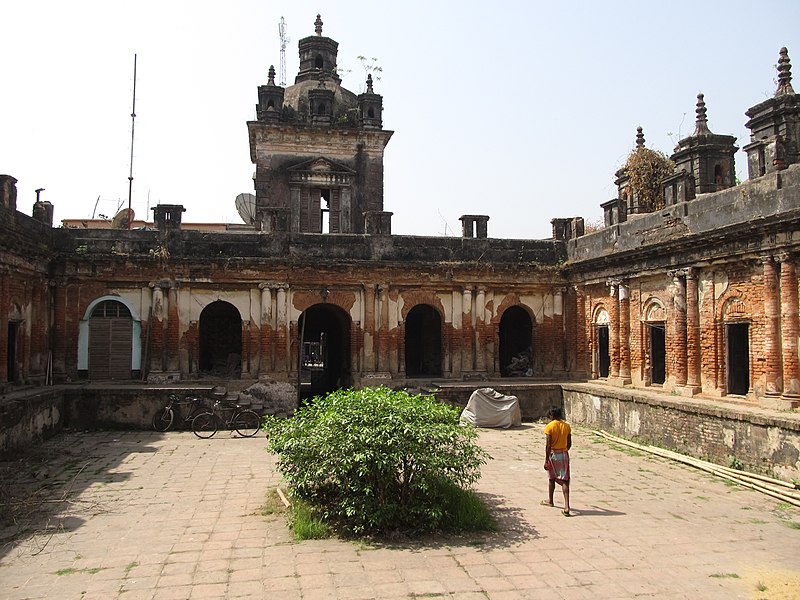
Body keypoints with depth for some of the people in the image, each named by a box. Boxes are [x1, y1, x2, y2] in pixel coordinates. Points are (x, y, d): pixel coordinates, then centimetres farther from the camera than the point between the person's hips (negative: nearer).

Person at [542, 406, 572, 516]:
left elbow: (548, 445, -15)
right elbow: (569, 444, 7)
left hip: (553, 454, -3)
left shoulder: (549, 426, -12)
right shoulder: (567, 426, 1)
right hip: (564, 454, 3)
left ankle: (550, 500, 36)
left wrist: (546, 460, -10)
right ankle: (566, 507, -12)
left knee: (551, 478, 18)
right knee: (564, 480, -1)